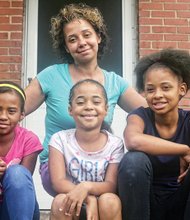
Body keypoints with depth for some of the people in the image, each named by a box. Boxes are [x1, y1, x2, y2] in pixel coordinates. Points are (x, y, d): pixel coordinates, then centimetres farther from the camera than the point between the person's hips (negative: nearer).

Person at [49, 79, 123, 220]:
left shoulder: (115, 144, -5)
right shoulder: (60, 139, -5)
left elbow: (111, 185, -12)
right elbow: (58, 182, -14)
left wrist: (86, 186, -34)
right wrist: (89, 198, -31)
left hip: (102, 208, 1)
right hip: (71, 207, 0)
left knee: (109, 201, -31)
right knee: (60, 201, -31)